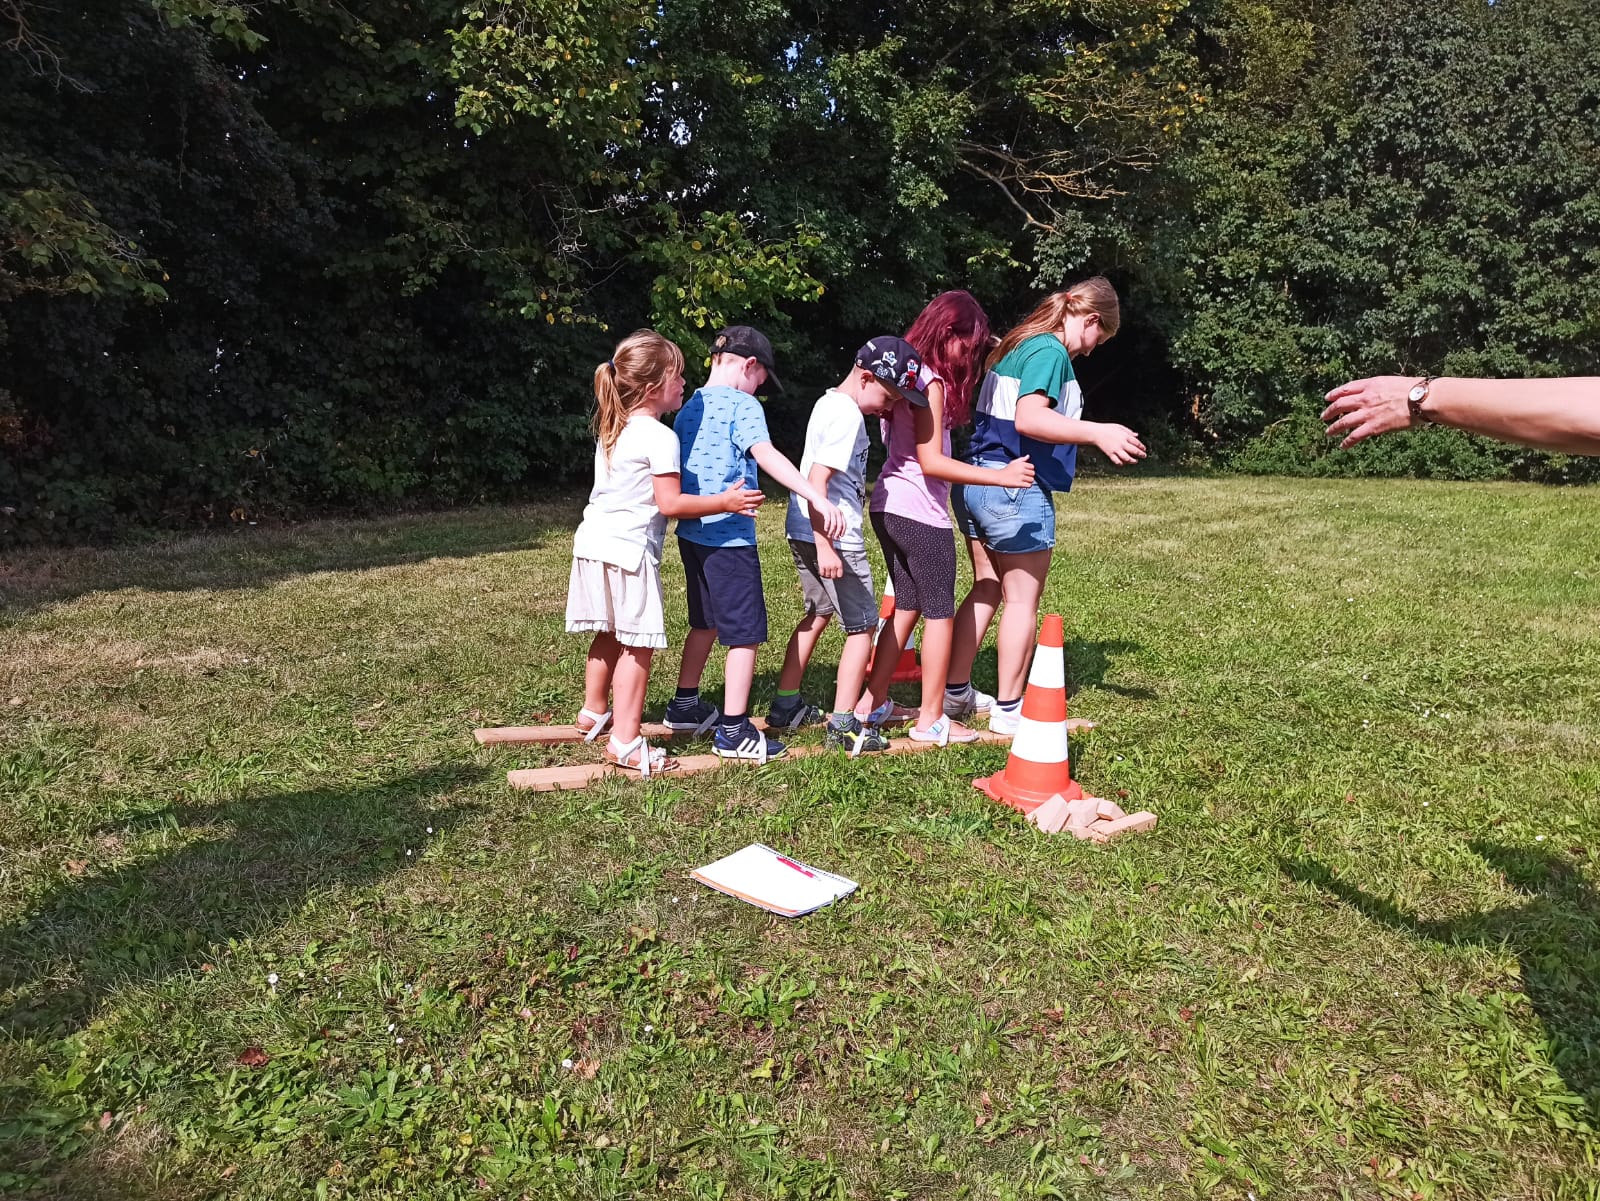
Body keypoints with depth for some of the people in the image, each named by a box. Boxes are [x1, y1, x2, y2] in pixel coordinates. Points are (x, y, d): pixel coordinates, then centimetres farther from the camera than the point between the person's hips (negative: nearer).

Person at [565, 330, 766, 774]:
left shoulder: (611, 429, 15)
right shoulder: (661, 437, -13)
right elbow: (671, 503, -16)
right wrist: (725, 501, -11)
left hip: (594, 538, 9)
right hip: (630, 546, -9)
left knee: (610, 634, 22)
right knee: (637, 644, -3)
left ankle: (594, 711, 36)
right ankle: (625, 741, -2)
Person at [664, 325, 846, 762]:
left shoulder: (689, 409, 14)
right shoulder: (742, 404, -11)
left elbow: (675, 478, 19)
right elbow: (766, 456, -27)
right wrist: (818, 498, -35)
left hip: (691, 531, 9)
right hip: (728, 535, -9)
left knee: (706, 621, 23)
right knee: (745, 632, -1)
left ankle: (685, 705, 36)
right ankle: (734, 731, 3)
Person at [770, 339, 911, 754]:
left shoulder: (829, 403, 15)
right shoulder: (847, 416, -16)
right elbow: (818, 479, -23)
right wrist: (825, 547, -27)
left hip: (803, 532, 10)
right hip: (833, 535, -10)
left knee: (818, 615, 22)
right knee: (862, 625, 0)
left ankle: (786, 706, 29)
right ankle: (843, 725, 1)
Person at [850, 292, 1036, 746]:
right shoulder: (932, 383, -15)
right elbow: (931, 461, -21)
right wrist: (1000, 476, -24)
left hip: (889, 506, 9)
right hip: (920, 512, -9)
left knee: (907, 606, 19)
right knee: (940, 612, 3)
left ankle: (873, 702, 25)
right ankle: (931, 719, 11)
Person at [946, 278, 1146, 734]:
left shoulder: (1016, 345, 15)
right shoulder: (1050, 351, -13)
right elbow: (1028, 417, -29)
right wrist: (1096, 432, -36)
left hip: (975, 482, 9)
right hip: (1016, 488, -9)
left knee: (986, 589, 18)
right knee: (1022, 598, 1)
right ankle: (1008, 709, 8)